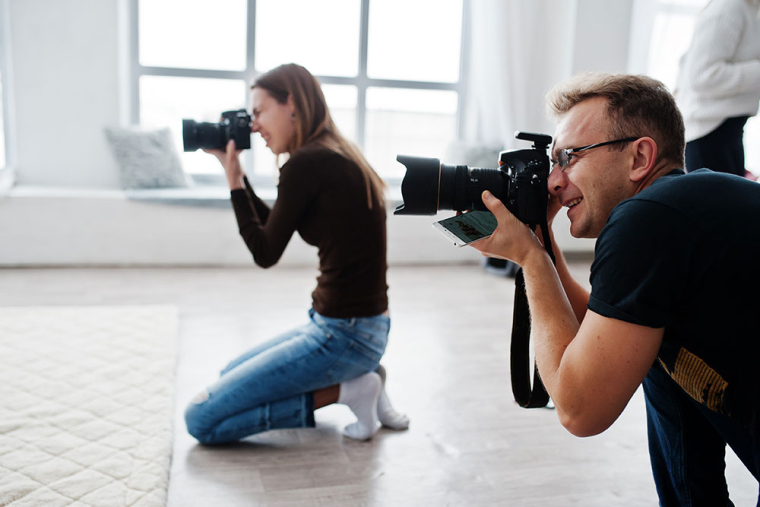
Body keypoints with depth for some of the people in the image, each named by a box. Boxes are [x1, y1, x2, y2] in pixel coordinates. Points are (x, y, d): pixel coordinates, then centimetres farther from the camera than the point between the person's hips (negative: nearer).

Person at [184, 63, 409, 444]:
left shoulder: (307, 163, -18)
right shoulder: (337, 159, 10)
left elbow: (266, 253, -9)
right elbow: (273, 230, 19)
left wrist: (233, 181, -1)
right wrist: (236, 174, 13)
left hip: (343, 335, -10)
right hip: (352, 326, 10)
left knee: (201, 419, -5)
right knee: (231, 377, 28)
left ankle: (345, 391, -3)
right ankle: (357, 378, 13)